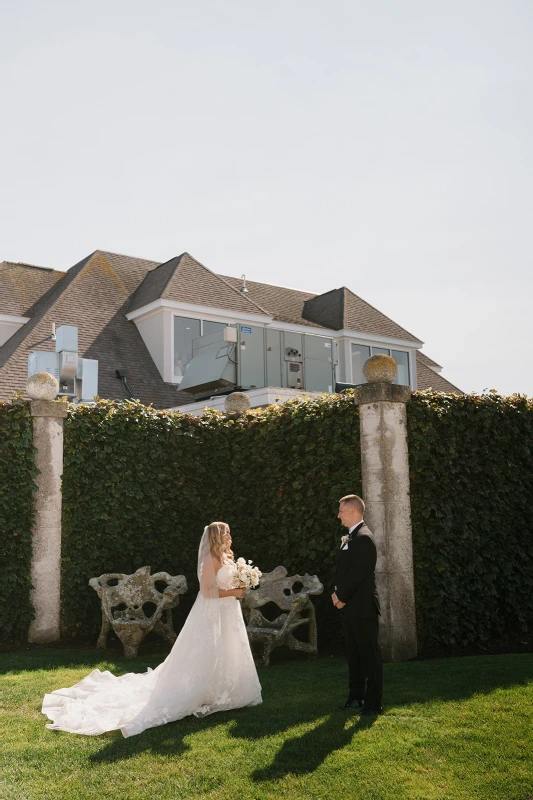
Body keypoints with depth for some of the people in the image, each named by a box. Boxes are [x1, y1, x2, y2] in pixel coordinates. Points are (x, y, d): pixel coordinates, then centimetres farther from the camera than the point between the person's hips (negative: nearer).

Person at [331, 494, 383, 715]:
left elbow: (356, 574, -21)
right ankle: (356, 698, 26)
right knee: (354, 654, 16)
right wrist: (338, 594, 2)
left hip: (363, 607, -10)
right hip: (350, 607, 10)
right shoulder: (349, 538, 14)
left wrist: (340, 596, -11)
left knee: (370, 655, 0)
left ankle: (373, 703, 7)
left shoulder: (363, 538, -17)